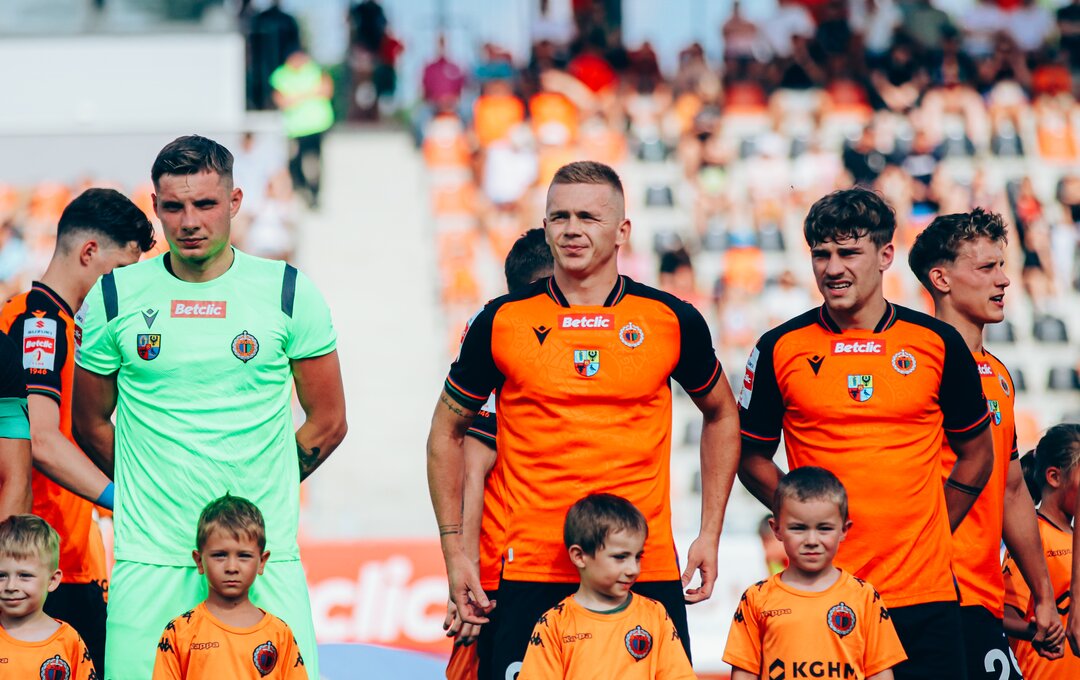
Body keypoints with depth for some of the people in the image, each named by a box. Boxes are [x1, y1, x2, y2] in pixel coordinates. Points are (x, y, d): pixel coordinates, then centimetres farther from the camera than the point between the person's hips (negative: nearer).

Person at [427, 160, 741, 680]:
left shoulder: (671, 321, 2)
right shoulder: (502, 322, 2)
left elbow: (720, 415, 18)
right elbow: (447, 432, 13)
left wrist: (710, 534, 11)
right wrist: (454, 549, 6)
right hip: (530, 574, 0)